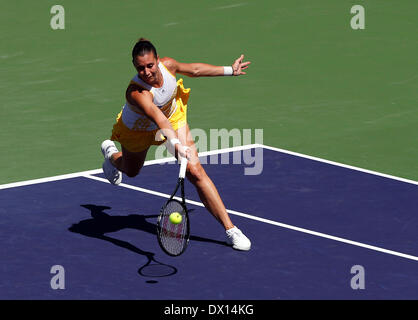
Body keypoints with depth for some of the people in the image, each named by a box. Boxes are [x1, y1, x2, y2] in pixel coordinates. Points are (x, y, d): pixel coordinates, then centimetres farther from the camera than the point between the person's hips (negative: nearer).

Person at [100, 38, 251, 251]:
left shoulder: (167, 65, -29)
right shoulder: (136, 93, -45)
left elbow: (194, 69, -7)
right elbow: (159, 119, -60)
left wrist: (230, 70, 4)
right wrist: (176, 144, -76)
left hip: (173, 118, 2)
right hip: (139, 130, -2)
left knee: (195, 171, -15)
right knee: (131, 171, 28)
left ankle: (230, 229, -16)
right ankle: (111, 153, 68)